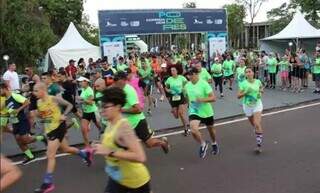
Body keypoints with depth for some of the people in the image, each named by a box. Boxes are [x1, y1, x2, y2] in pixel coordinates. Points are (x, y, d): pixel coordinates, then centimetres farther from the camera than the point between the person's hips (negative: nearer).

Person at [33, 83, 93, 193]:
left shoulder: (54, 99, -16)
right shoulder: (38, 102, 3)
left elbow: (69, 105, -8)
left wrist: (64, 115, -19)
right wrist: (38, 115, -4)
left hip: (58, 128, -8)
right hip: (49, 129, 8)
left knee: (50, 155, -11)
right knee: (65, 149, 21)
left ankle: (48, 183, -3)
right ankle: (85, 153, 46)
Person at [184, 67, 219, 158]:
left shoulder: (204, 84, -18)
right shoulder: (187, 86, -4)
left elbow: (213, 98, -21)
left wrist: (202, 99, -34)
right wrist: (189, 103, 10)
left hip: (206, 112, -2)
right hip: (194, 112, 2)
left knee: (210, 129, 19)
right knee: (193, 130, -21)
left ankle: (214, 144, 51)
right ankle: (203, 144, 9)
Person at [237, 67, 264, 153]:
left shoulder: (258, 81, -6)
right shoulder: (243, 84, -11)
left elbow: (261, 87, 18)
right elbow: (238, 96, -11)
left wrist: (261, 90, -4)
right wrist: (245, 92, -27)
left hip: (257, 105, -1)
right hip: (247, 106, 1)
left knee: (257, 124, -16)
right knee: (253, 124, 17)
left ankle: (259, 145, -14)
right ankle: (258, 130, 52)